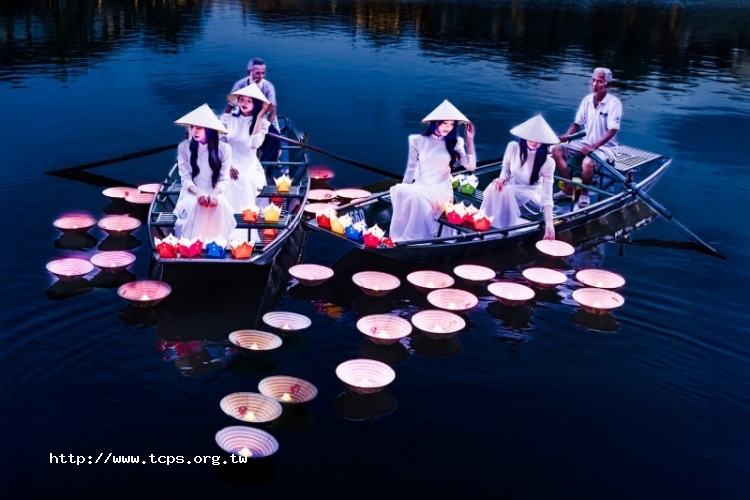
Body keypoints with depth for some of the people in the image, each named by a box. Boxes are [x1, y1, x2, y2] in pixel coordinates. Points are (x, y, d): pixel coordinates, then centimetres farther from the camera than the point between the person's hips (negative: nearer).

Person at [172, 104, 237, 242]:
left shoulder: (224, 148, -1)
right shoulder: (184, 147, 0)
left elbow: (224, 180, -4)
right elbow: (185, 178, -4)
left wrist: (215, 194, -25)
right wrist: (198, 193, -24)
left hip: (214, 194, 0)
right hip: (192, 194, 0)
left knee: (220, 204, -34)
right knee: (193, 204, -35)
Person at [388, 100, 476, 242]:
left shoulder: (455, 142, 7)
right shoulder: (418, 141, 5)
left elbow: (471, 166, -3)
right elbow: (411, 170, 10)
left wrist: (470, 140, -4)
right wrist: (405, 188, 5)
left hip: (441, 189, -2)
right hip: (419, 186, 2)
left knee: (417, 197, -36)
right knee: (400, 191, -34)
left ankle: (415, 238, -27)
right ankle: (399, 237, -27)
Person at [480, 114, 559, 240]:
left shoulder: (547, 162, -19)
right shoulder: (513, 147, -11)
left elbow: (547, 195, -20)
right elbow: (506, 171, 4)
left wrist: (549, 223, -32)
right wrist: (502, 179, -23)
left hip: (532, 197, -3)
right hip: (512, 189, 3)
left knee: (507, 191, -34)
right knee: (494, 187, -32)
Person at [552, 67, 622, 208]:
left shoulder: (614, 103, -17)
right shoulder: (587, 100, 1)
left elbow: (612, 131, -23)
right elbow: (577, 123, 8)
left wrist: (594, 146, -33)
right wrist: (567, 135, -12)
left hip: (605, 147, -7)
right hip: (586, 143, 7)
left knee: (587, 162, -37)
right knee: (557, 150, -10)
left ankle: (584, 193, -8)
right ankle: (568, 188, -2)